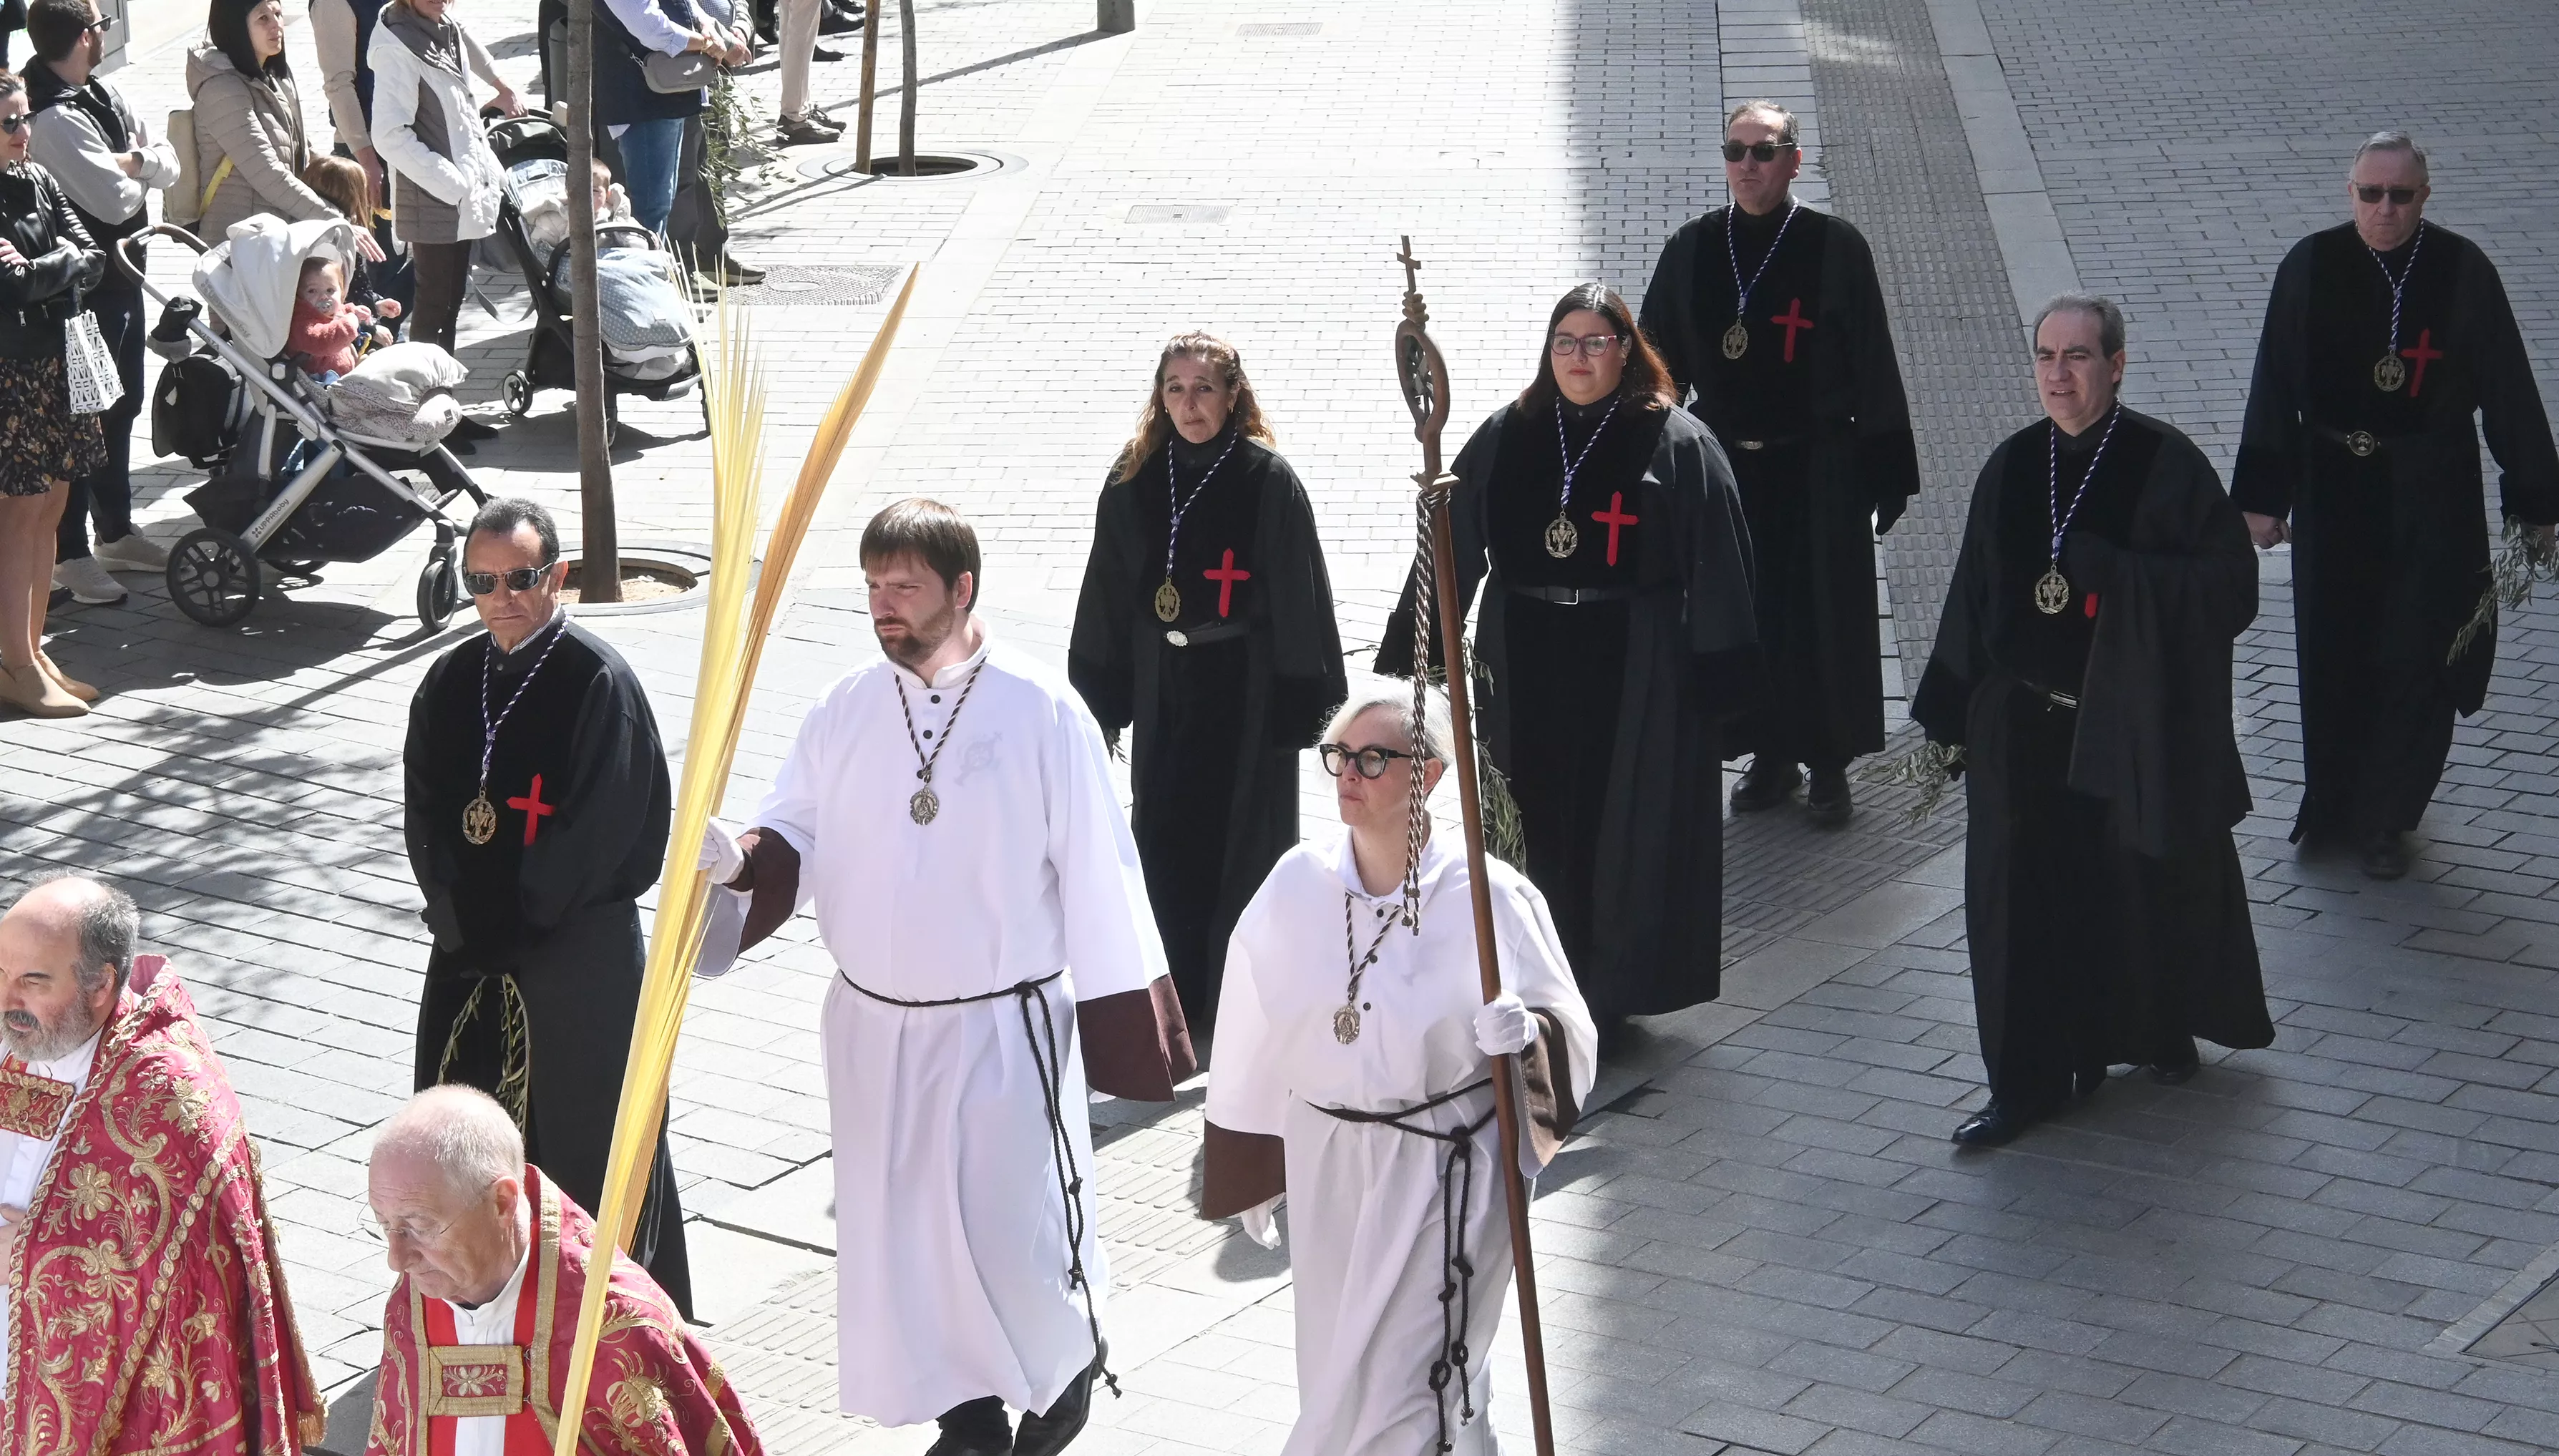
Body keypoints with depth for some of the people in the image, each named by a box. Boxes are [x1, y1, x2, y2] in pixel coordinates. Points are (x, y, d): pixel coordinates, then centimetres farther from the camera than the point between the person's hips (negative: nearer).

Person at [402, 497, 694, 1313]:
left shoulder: (599, 683, -11)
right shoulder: (451, 684, 7)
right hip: (471, 953, 6)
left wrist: (515, 919, -11)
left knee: (577, 1131, 1)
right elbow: (428, 822, 8)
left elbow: (605, 833, -14)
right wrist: (465, 921, -6)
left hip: (579, 954, -5)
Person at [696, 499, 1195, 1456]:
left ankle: (1066, 1371, 30)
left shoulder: (1040, 712, -12)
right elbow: (798, 836, 7)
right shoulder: (844, 712, 1)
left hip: (1005, 1029, -4)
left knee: (1013, 1233, -1)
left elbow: (1096, 874, -8)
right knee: (904, 1233, 11)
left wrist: (1126, 1019, -7)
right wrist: (739, 859, -16)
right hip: (875, 1027, 4)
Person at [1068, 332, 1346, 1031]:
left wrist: (1302, 702, -10)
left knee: (1241, 846, 3)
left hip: (1245, 698, -4)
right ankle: (1179, 995, 21)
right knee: (1165, 843, 8)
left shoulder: (1269, 481, -9)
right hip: (1161, 692, 4)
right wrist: (1099, 698, 8)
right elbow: (1108, 599, 9)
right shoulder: (1135, 480, 3)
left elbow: (1300, 600, -8)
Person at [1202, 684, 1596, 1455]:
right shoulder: (1296, 886, -4)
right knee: (1342, 1380, 17)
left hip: (1446, 1178, -5)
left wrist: (1526, 1035, -28)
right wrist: (1252, 1173, 14)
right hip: (1328, 1169, 5)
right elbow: (1255, 1047, 7)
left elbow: (1571, 1035, -5)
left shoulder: (1487, 895, -14)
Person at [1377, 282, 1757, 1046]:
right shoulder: (1505, 438, 6)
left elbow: (1716, 566, -6)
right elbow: (1453, 549, 7)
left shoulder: (1676, 443, -4)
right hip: (1524, 668, 3)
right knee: (1533, 833, 9)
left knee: (1619, 835, 3)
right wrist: (1408, 652, 3)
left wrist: (1716, 670, -12)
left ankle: (1606, 996, 16)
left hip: (1635, 677, -3)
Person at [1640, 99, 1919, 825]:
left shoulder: (1835, 247, -8)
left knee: (1825, 615, 5)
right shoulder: (1692, 251, 1)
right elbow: (1660, 361, 5)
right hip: (1727, 466, 3)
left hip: (1819, 470, -3)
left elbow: (1873, 364, -5)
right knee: (1745, 615, 10)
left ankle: (1829, 764, 21)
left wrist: (1886, 472, -6)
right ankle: (1770, 755, 26)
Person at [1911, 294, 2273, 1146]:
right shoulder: (2012, 469, 2)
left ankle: (2164, 1034, 38)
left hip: (2137, 724, -3)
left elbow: (2228, 584, -14)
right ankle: (2030, 1082, 11)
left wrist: (2102, 569, -22)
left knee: (2145, 888, 12)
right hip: (2026, 724, 3)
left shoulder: (2166, 466, -11)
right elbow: (1975, 596, 7)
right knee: (2025, 899, 2)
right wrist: (1951, 713, 5)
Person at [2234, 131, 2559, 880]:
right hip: (2334, 488, 1)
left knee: (2416, 657, 3)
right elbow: (2275, 387, -3)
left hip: (2432, 500, -1)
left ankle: (2384, 817, 19)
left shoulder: (2462, 271, -10)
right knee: (2331, 653, 12)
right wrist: (2263, 496, -3)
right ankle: (2331, 799, 32)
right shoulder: (2311, 267, -7)